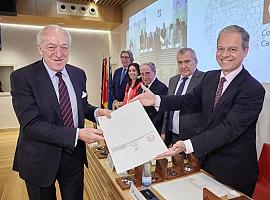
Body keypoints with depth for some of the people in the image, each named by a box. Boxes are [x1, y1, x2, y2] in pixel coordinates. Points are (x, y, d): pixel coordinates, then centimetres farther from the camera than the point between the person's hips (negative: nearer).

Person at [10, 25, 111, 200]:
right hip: (40, 159, -3)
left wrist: (96, 112, -11)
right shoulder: (22, 77, -16)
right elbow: (31, 125, -23)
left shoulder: (79, 74, 0)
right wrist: (77, 134, -30)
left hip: (74, 154, 4)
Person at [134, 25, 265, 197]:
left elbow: (229, 128, -29)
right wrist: (156, 100, -10)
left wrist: (188, 145, -39)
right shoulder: (210, 77, 0)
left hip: (234, 171, -5)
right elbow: (190, 100, 4)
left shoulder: (254, 89, -22)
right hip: (206, 159, 5)